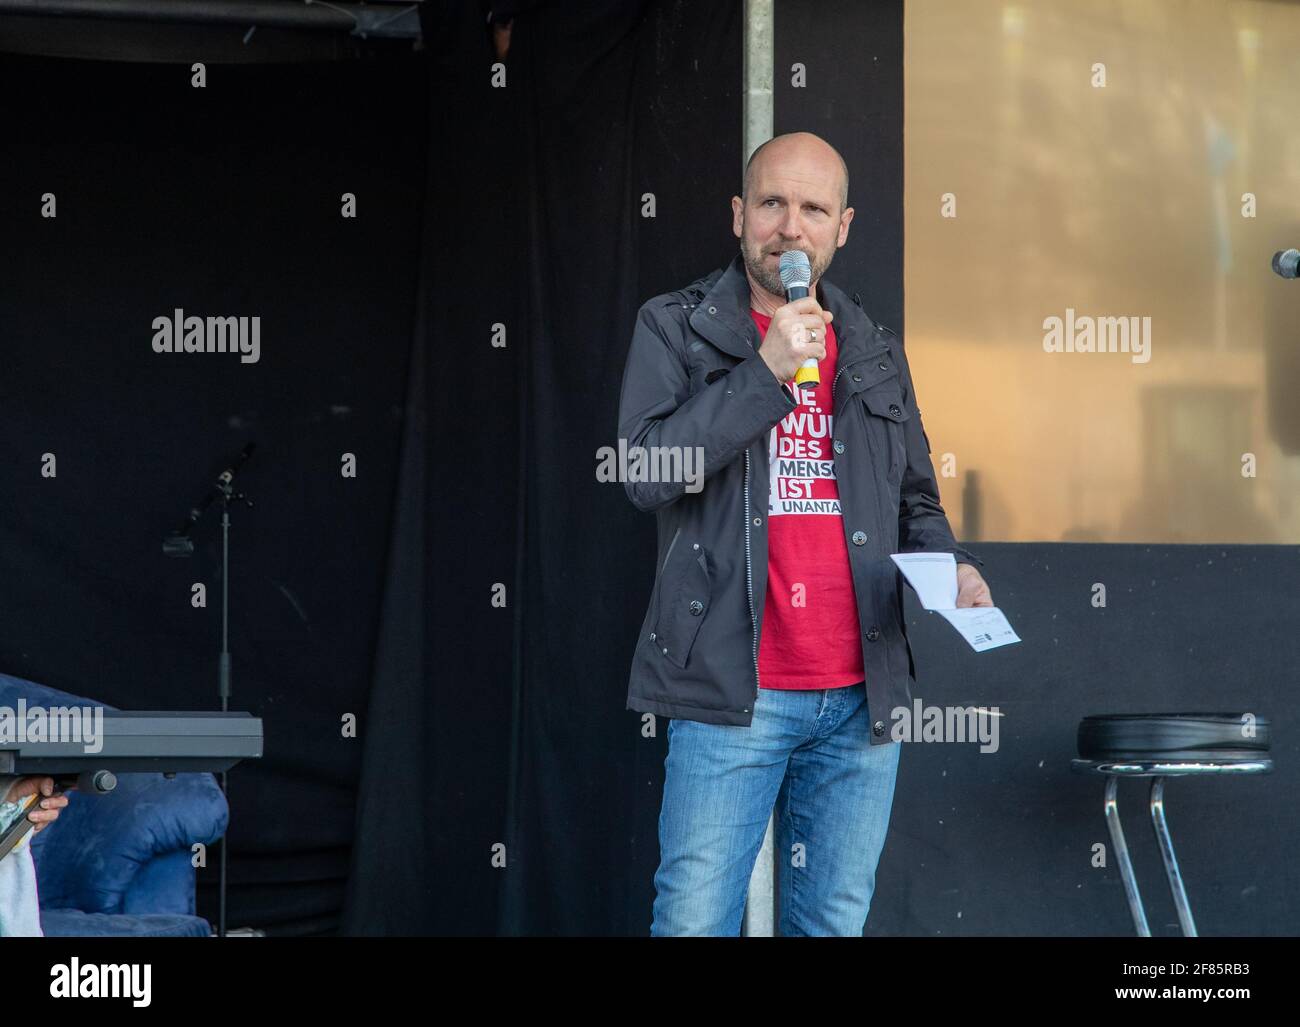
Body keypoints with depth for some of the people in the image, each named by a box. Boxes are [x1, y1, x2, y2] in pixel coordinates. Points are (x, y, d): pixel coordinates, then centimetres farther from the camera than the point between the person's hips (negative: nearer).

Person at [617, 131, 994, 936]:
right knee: (696, 921, -6)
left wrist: (953, 567, 3)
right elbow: (644, 471, -12)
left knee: (835, 922, 9)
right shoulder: (677, 329, 3)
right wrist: (765, 372, -16)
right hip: (733, 693, -4)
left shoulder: (875, 353, 16)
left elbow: (914, 501, 24)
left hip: (863, 701, 5)